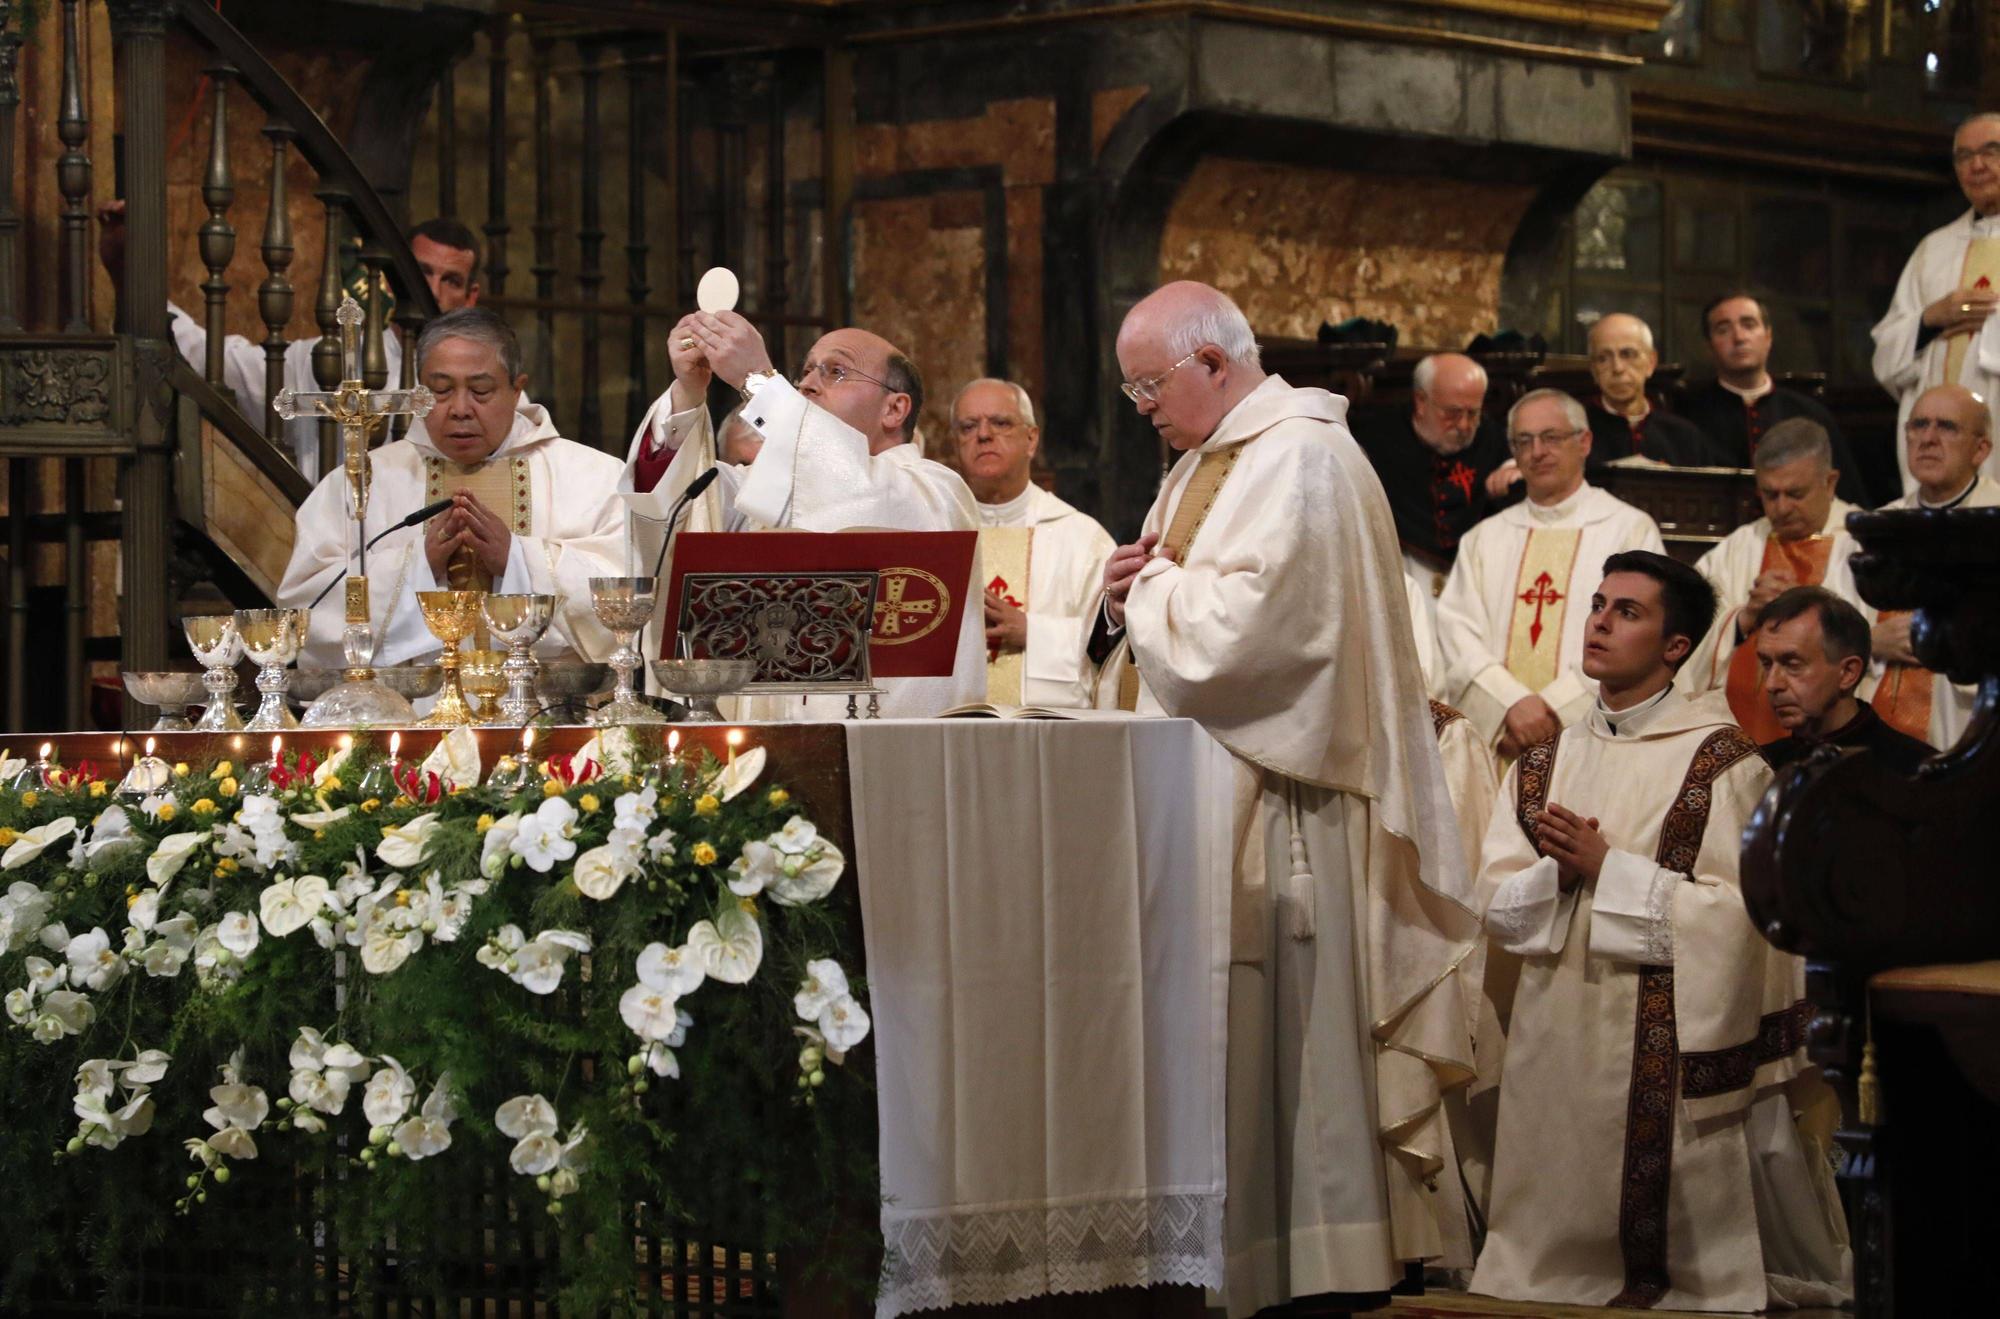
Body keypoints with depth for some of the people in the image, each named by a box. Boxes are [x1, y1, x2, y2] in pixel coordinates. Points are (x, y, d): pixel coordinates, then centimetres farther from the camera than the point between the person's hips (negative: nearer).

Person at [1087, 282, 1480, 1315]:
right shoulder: (1206, 463, 20)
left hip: (1267, 800, -10)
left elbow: (1245, 625, -23)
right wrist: (1128, 600, 3)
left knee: (1271, 1031, -7)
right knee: (1196, 1037, 7)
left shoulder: (1300, 460, -12)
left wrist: (1150, 586, -7)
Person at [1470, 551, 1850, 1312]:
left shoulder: (1723, 763, -4)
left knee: (1681, 1251, 0)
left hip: (1671, 1048, -5)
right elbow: (1497, 905, 6)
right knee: (1557, 1249, 8)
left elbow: (1735, 912, -13)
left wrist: (1606, 869, -14)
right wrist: (1559, 874, -14)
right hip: (1556, 1041, 5)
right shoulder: (1544, 763, 12)